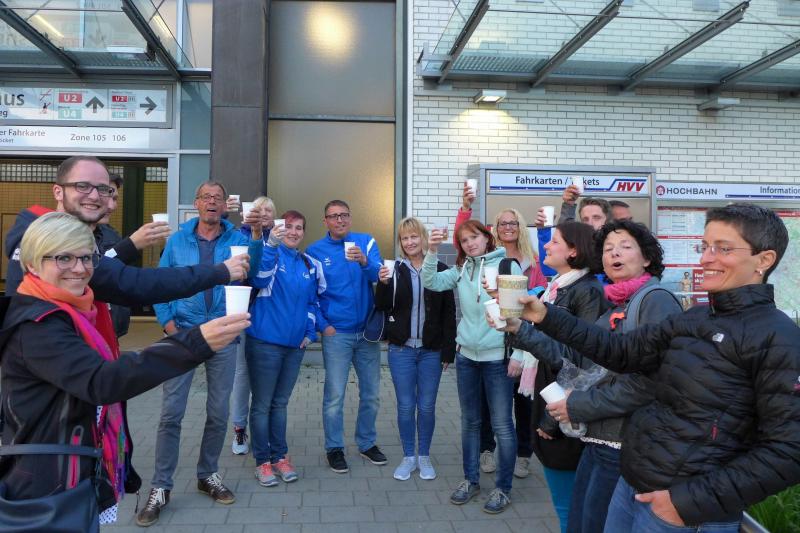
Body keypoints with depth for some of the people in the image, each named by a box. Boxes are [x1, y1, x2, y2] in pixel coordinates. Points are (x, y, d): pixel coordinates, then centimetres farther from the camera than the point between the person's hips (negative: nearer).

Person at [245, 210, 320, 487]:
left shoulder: (310, 264, 11)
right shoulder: (270, 254, -7)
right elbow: (259, 278, -29)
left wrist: (310, 331, 9)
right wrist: (272, 244, -42)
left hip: (294, 344, 5)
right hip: (265, 342, -5)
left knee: (280, 403, 16)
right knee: (262, 404, 5)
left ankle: (280, 456, 27)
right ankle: (263, 461, 17)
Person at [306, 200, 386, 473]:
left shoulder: (366, 242, 2)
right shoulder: (315, 251, -1)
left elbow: (379, 275, -14)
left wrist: (364, 261, -33)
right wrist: (323, 325, -9)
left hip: (367, 330, 2)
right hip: (337, 333, -2)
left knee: (371, 393, 12)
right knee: (335, 395, 1)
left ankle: (367, 443, 30)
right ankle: (334, 448, 19)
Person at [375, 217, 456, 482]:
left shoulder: (440, 269, -1)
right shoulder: (394, 269, 1)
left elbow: (449, 313, 0)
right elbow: (382, 307, -1)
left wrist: (448, 350, -3)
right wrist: (383, 284, -19)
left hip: (431, 350, 0)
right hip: (401, 349, 0)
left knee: (427, 406, 8)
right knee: (405, 406, 7)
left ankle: (424, 456, 26)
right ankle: (409, 456, 23)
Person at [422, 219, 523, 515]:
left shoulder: (508, 266, -7)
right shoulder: (460, 270, 8)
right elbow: (430, 282, -5)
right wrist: (432, 251, -18)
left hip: (498, 357, -5)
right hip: (466, 355, 5)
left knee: (501, 424, 3)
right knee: (470, 421, 16)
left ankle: (502, 488, 20)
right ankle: (471, 479, 31)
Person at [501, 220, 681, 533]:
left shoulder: (657, 301, -12)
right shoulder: (613, 306, 14)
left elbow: (649, 381, -22)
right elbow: (575, 357, 7)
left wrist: (579, 406, -15)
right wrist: (519, 331, 0)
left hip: (626, 446, -8)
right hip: (597, 440, 8)